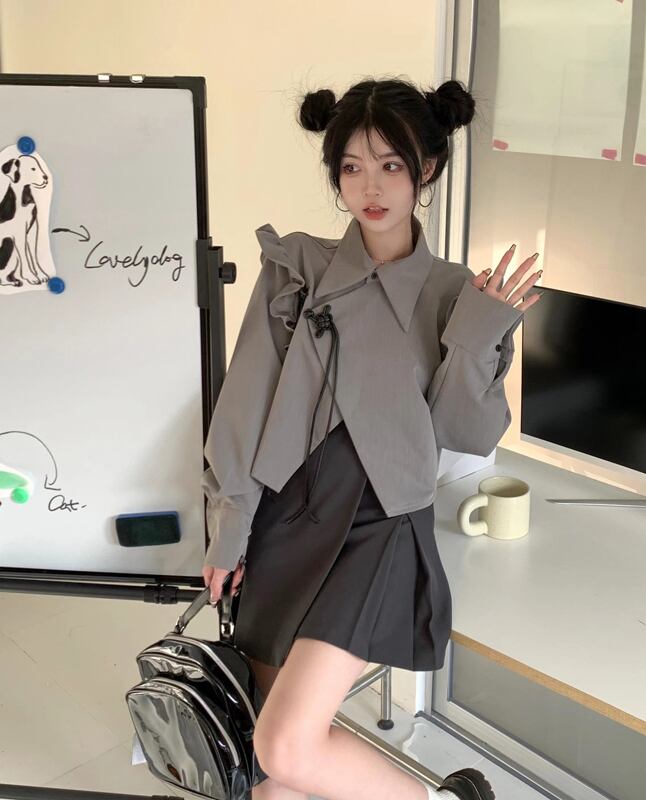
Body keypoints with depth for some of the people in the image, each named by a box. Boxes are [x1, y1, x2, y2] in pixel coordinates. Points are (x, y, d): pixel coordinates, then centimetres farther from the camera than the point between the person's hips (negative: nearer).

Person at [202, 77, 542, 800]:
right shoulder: (296, 268, 1)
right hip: (286, 515, 3)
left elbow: (470, 434, -2)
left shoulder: (452, 294, 1)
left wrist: (477, 339, -16)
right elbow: (244, 407, 1)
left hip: (378, 529, -3)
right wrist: (229, 528, 2)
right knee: (275, 741, 12)